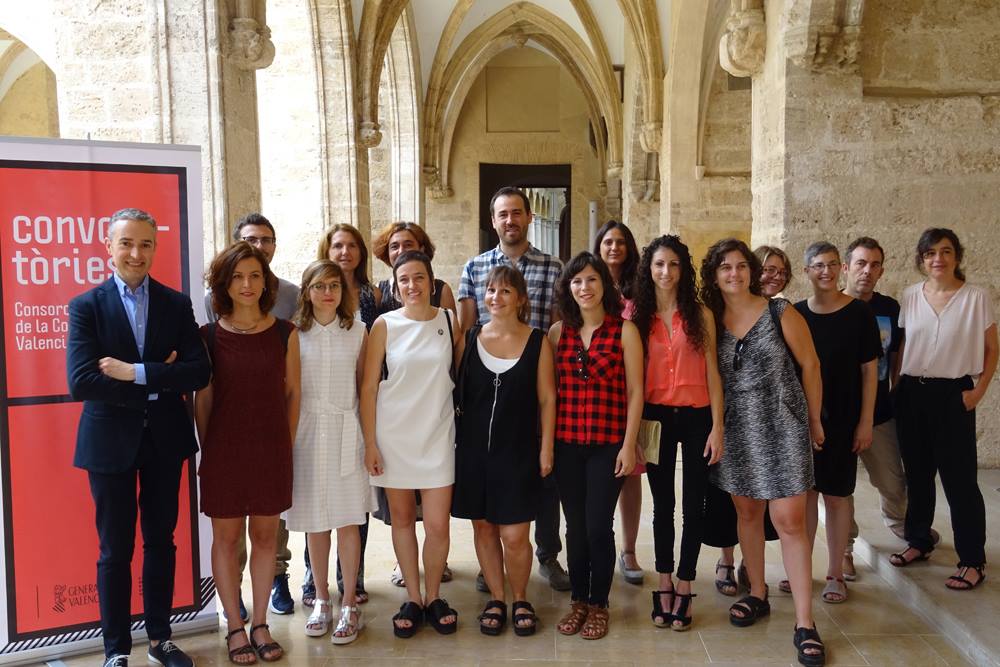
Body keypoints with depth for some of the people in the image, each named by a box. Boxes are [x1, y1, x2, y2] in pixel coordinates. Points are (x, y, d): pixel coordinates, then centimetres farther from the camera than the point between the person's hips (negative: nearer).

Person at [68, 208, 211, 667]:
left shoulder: (177, 305, 2)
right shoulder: (86, 307, -5)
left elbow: (199, 372, -9)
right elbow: (80, 382, -17)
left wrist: (135, 372, -19)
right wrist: (159, 382, -16)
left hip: (165, 440, 3)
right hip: (111, 442, -2)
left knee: (161, 542, 14)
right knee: (115, 551, 8)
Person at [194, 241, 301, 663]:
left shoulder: (284, 333, 0)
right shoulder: (209, 336, -2)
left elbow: (292, 392, 5)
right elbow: (203, 398, 2)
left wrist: (287, 445, 3)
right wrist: (206, 448, 3)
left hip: (271, 449, 1)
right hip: (224, 449, -1)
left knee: (265, 535, 10)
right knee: (227, 537, 7)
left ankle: (260, 623, 24)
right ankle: (234, 627, 22)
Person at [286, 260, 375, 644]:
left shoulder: (357, 331, 3)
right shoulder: (294, 333, 2)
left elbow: (363, 385, 6)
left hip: (345, 433, 0)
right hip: (306, 433, 1)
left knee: (348, 520, 2)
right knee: (314, 522, 8)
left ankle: (349, 605, 13)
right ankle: (321, 599, 23)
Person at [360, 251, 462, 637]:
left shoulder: (449, 322, 1)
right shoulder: (385, 325, -3)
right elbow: (369, 387, -3)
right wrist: (370, 443, -5)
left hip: (437, 435, 1)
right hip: (393, 435, 0)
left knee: (438, 524, -1)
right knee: (402, 518, 10)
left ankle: (433, 597, 22)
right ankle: (413, 598, 26)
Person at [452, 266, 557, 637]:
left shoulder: (537, 342, -1)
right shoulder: (470, 338, 3)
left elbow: (547, 399, 0)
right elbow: (457, 392, 8)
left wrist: (546, 450, -2)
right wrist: (457, 441, 5)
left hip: (518, 451, -2)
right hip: (474, 449, 2)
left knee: (514, 535, -3)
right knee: (483, 526, 9)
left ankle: (520, 599, 22)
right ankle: (496, 599, 27)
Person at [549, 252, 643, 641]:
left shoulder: (624, 330, -3)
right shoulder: (559, 331, 6)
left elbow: (635, 392, -3)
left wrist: (629, 445, -8)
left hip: (609, 443, -3)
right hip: (566, 443, 3)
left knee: (598, 526, 0)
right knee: (575, 525, 10)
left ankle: (598, 604, 20)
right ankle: (579, 600, 27)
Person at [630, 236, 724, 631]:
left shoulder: (700, 315, 0)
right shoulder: (638, 316, 3)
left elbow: (712, 372, -1)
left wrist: (717, 427, -6)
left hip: (696, 416, -1)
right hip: (656, 417, 1)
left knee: (693, 505, 5)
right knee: (662, 504, 11)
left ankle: (683, 590, 18)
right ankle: (664, 586, 24)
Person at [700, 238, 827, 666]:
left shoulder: (780, 313, -6)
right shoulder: (710, 320, 1)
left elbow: (810, 365, 0)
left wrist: (814, 420, 4)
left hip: (781, 426, -3)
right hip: (735, 429, 3)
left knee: (789, 521, -5)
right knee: (747, 512, 13)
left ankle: (805, 623, 3)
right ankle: (757, 595, 31)